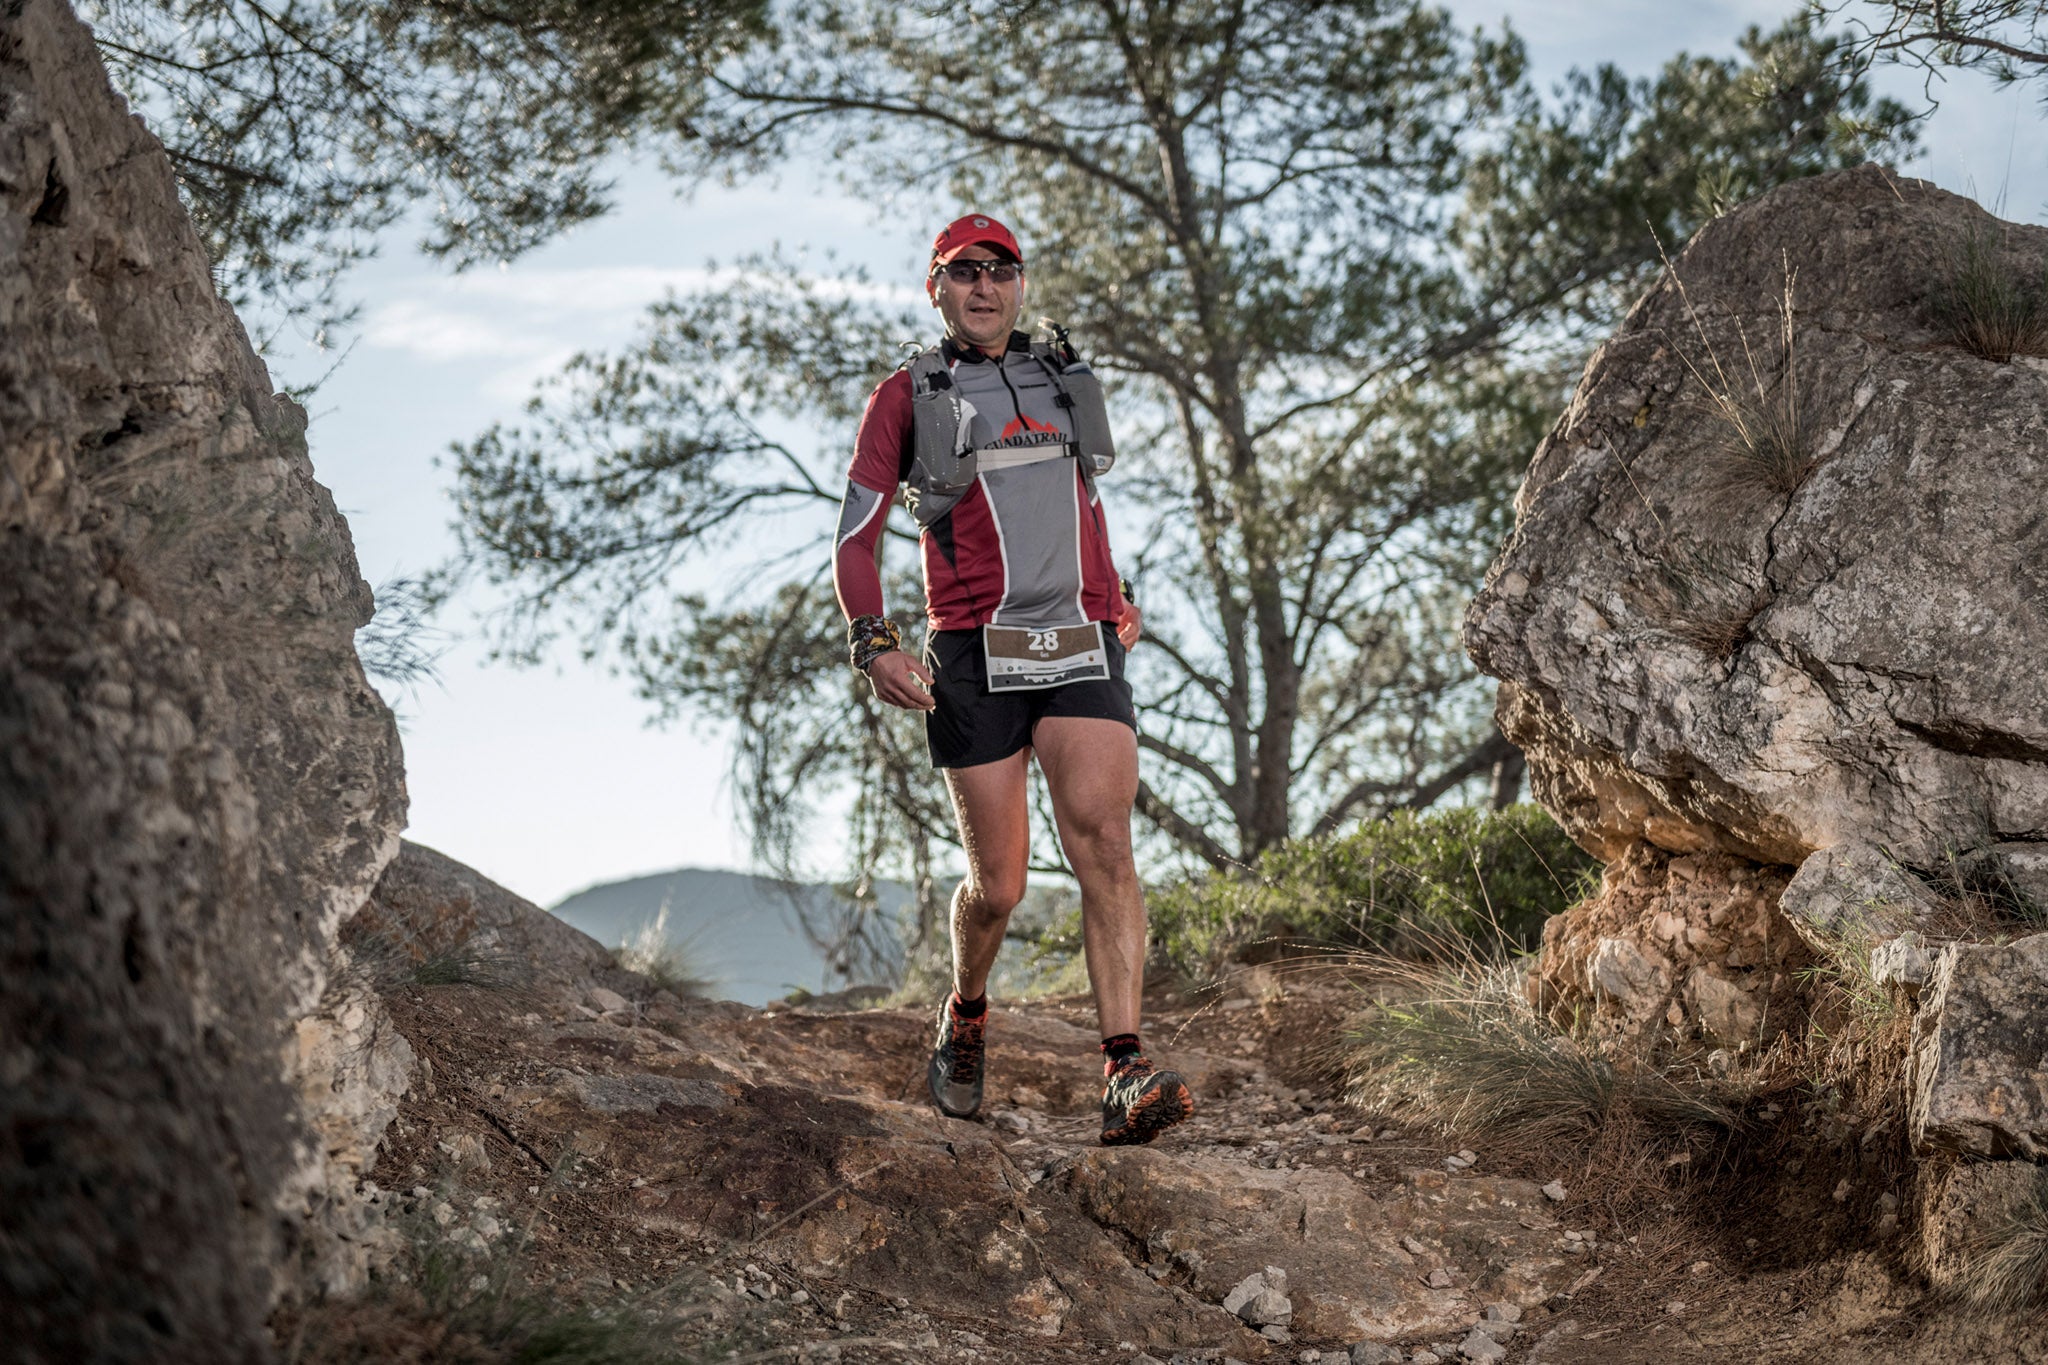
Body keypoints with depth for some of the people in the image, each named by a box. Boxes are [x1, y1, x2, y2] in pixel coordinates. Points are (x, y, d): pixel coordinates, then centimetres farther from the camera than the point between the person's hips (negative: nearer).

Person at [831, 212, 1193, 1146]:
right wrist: (873, 646, -11)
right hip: (975, 658, -2)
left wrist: (1115, 603, 24)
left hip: (1081, 654, 2)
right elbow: (856, 542, 4)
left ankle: (1126, 1082, -26)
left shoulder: (1065, 383, 19)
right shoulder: (906, 399, 7)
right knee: (998, 885, 2)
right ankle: (965, 1020, 34)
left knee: (1104, 844, -18)